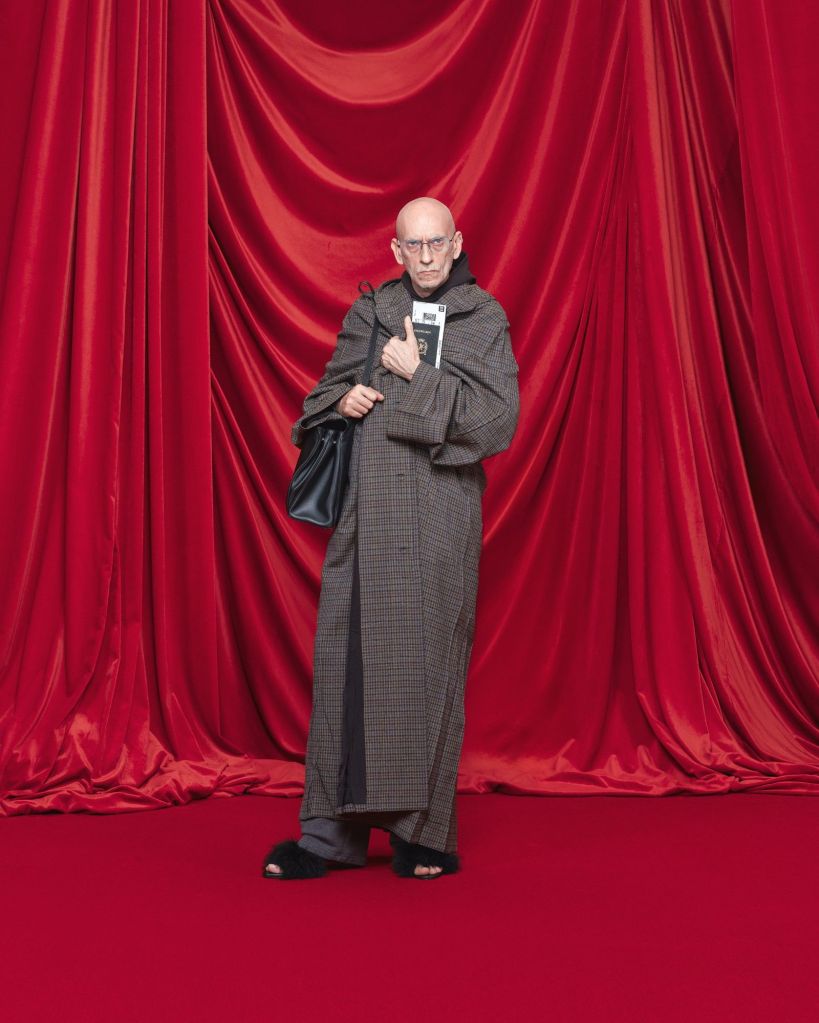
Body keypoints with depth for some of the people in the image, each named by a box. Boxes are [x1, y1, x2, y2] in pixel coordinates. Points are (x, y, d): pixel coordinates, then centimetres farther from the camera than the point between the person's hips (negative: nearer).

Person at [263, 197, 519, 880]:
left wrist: (417, 375, -11)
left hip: (437, 520, -3)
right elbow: (326, 395, 19)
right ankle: (333, 830, 9)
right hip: (366, 509, 3)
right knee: (348, 657, 1)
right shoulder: (368, 312, 13)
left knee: (426, 659, -2)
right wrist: (345, 400, -4)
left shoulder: (484, 320, 4)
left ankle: (425, 831, 11)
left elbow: (500, 420, -7)